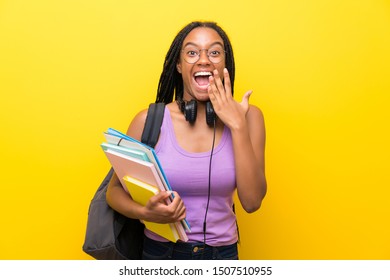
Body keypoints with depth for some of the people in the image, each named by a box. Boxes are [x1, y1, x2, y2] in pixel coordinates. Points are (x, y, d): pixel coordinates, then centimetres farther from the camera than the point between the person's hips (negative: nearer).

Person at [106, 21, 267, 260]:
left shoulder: (248, 117, -8)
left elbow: (252, 202, -15)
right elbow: (115, 189, -2)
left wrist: (238, 126, -20)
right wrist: (146, 213, -22)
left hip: (223, 252, 1)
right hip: (160, 251, -1)